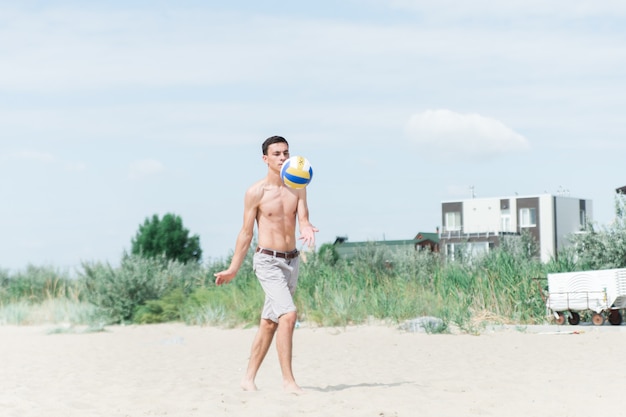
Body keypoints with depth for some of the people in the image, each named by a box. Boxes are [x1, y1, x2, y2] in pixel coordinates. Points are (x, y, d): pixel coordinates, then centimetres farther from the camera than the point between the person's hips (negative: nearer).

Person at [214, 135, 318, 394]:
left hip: (292, 260, 5)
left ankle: (249, 378, 20)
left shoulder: (298, 188, 5)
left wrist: (307, 230, -30)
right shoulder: (255, 192, -7)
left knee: (269, 322, 11)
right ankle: (288, 379, -14)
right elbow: (246, 233, -1)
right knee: (288, 315, -20)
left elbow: (302, 220, -4)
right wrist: (233, 269, 1)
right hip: (268, 261, -5)